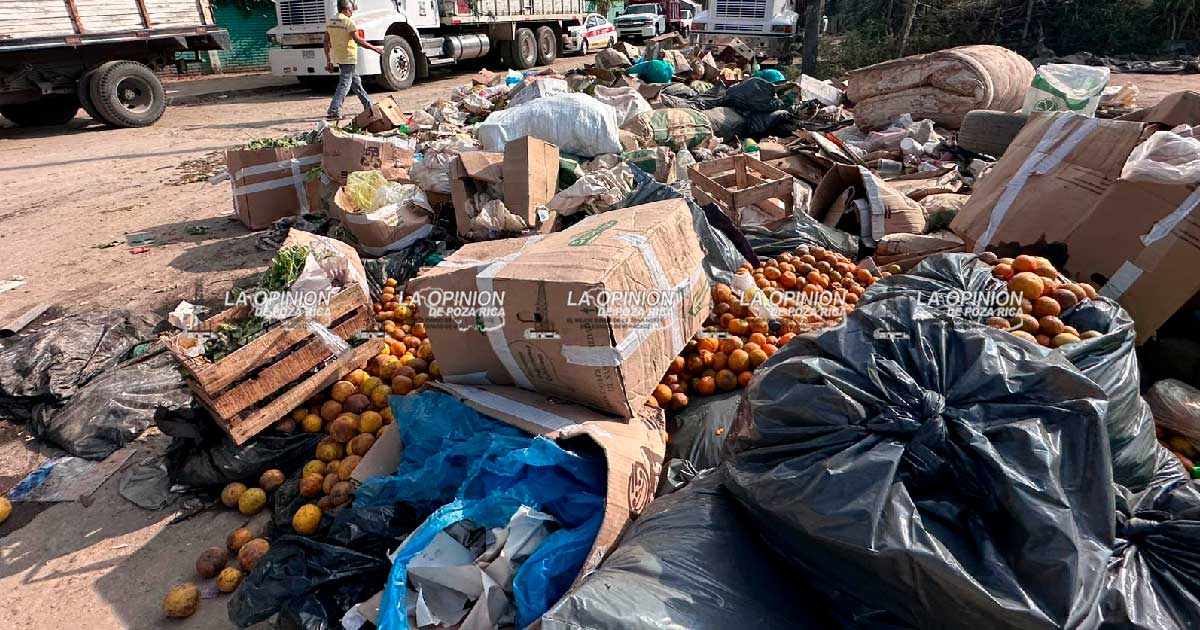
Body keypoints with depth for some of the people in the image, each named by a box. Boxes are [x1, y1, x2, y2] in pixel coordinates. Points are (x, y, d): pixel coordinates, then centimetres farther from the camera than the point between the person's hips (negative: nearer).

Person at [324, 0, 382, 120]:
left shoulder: (331, 22, 11)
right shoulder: (348, 22, -13)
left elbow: (326, 43, 11)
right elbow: (358, 40, -20)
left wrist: (328, 61, 15)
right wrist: (374, 48, -13)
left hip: (338, 58, 9)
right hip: (348, 58, -9)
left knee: (356, 81, 20)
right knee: (344, 85, -7)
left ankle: (368, 105, 31)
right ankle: (333, 112, -12)